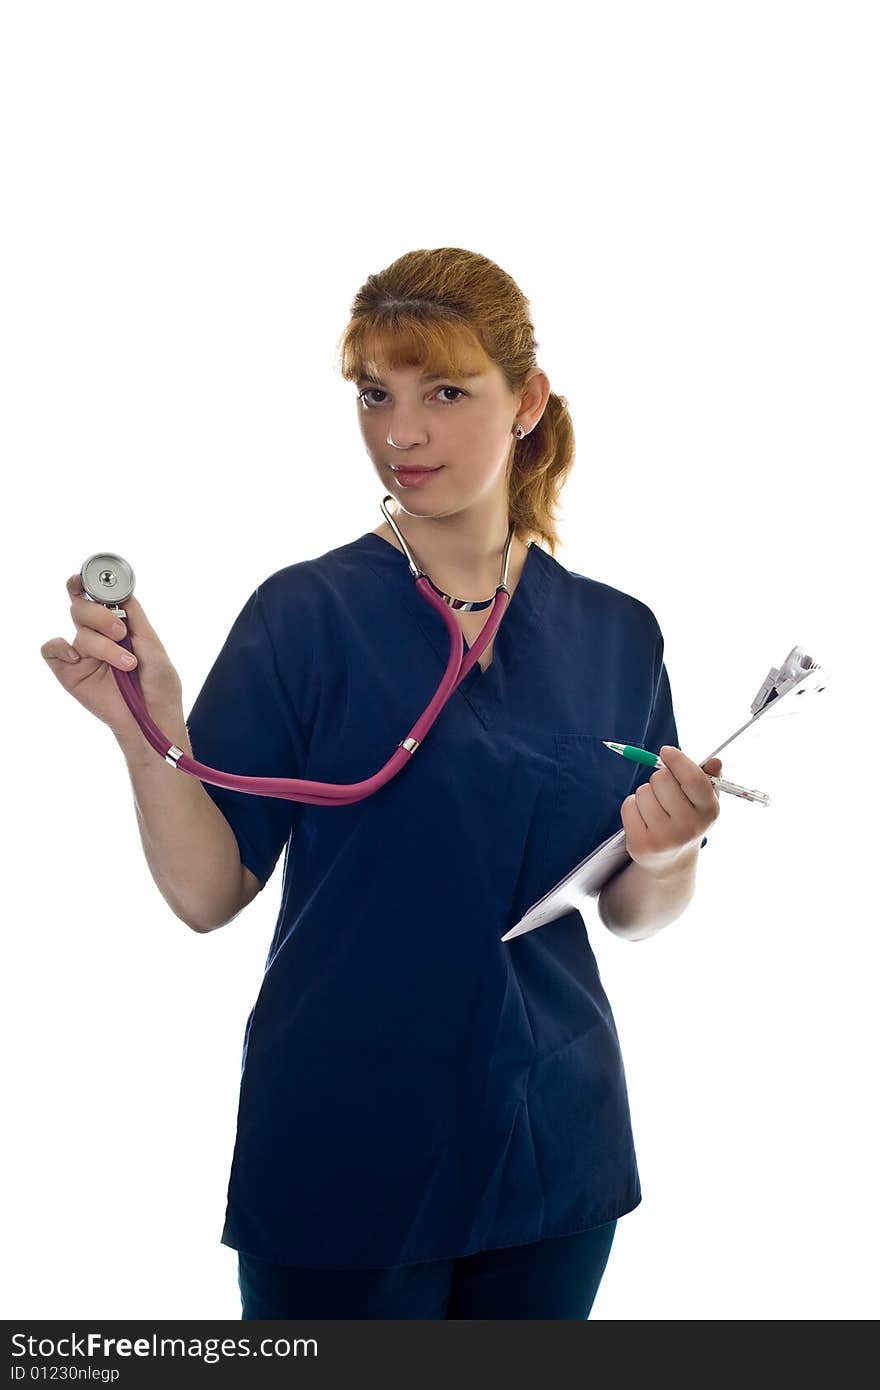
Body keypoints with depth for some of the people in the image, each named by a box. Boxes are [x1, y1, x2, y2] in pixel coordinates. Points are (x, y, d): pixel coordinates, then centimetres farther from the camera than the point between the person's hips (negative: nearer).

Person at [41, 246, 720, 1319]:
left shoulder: (615, 633, 2)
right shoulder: (306, 615, -9)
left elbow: (631, 913, 8)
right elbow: (209, 892, -12)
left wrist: (666, 852, -12)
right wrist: (148, 736, -27)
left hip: (552, 1151, 4)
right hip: (346, 1158, -3)